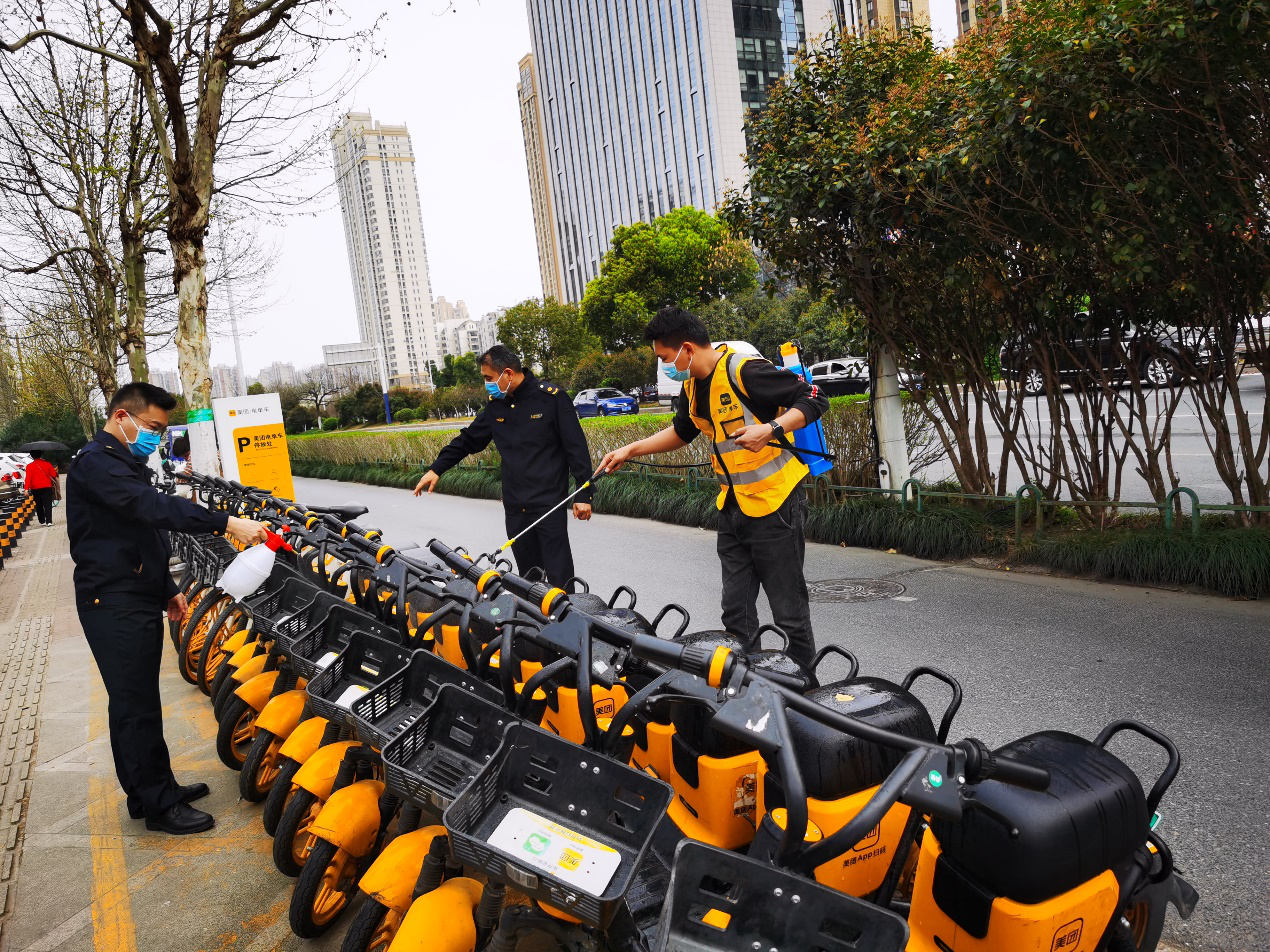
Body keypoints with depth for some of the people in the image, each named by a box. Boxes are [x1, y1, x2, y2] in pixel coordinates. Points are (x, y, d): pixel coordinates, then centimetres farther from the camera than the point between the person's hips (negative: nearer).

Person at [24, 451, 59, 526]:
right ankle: (49, 521, -13)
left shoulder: (29, 466, -2)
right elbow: (54, 475, 0)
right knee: (48, 504, -3)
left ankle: (42, 521, 15)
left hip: (35, 488, 1)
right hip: (47, 487, -1)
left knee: (39, 505, 12)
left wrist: (27, 488, -15)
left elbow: (28, 478, -11)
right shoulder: (47, 464, -1)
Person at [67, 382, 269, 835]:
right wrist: (226, 523, -38)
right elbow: (153, 506, -31)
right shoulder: (95, 462, -15)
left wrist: (167, 589, 20)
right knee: (137, 704, -4)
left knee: (136, 701, 16)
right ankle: (159, 805, 4)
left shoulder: (124, 463, 19)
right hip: (114, 605, -10)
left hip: (138, 599, 10)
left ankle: (151, 791, 26)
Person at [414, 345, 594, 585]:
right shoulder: (495, 405, 10)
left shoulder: (552, 398, -8)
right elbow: (469, 439, 21)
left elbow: (576, 448, -8)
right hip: (514, 507, 6)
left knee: (559, 576, -5)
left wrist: (583, 495, -10)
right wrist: (436, 469, 15)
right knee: (527, 574, 9)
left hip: (549, 503, -5)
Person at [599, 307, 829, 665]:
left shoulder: (745, 370, -18)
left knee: (789, 611, 1)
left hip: (775, 503, -8)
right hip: (732, 506, 8)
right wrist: (630, 450, 19)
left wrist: (771, 430, -30)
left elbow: (815, 399, -17)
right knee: (736, 613, 11)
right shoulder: (692, 386, 9)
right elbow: (682, 432, 26)